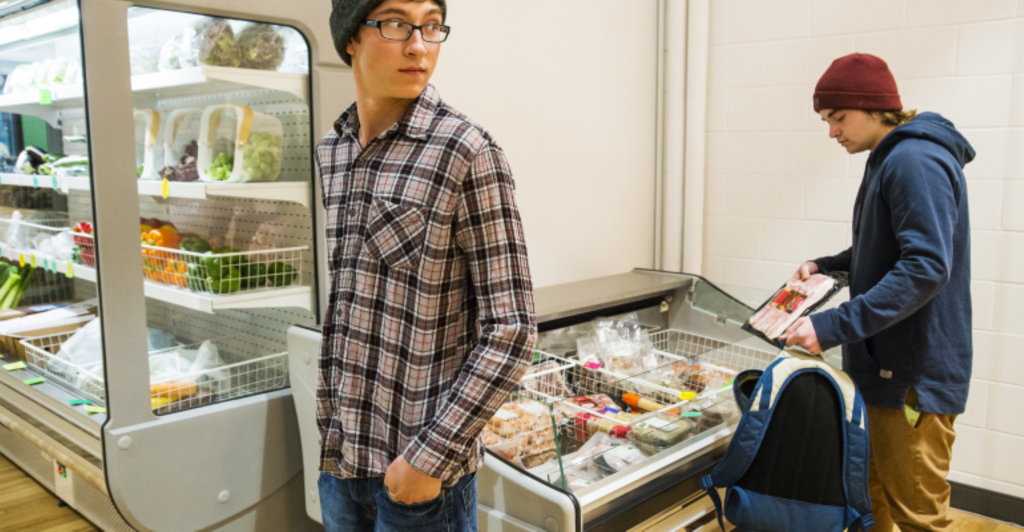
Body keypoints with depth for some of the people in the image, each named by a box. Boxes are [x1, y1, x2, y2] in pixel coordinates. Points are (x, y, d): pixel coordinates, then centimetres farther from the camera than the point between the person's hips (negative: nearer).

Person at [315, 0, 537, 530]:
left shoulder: (467, 153, -15)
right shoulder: (331, 150, 4)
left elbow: (510, 332, -16)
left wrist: (431, 456, -16)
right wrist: (331, 423, 10)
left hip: (420, 467, -5)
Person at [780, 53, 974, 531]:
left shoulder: (915, 161, -19)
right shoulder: (890, 160, 15)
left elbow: (926, 267, -28)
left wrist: (833, 326, -29)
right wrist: (827, 265, 11)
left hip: (915, 375, -10)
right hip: (888, 365, 10)